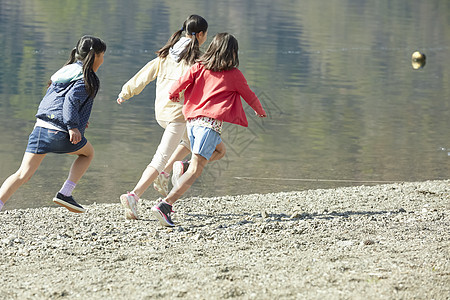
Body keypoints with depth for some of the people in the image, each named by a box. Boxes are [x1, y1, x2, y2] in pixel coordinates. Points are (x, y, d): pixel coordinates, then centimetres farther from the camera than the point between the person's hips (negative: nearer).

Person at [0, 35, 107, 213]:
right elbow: (71, 100, -18)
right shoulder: (87, 78, -2)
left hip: (41, 126, 6)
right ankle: (65, 194, 12)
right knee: (88, 153, 24)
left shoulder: (65, 71, 22)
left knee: (22, 174, 2)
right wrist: (73, 126, -24)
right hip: (62, 134, -6)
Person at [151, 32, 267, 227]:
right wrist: (260, 111, 38)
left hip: (192, 121, 6)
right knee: (195, 171, -10)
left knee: (220, 150, 30)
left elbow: (179, 85, 2)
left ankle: (184, 166, 8)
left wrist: (173, 95, 26)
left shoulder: (199, 67, 11)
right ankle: (165, 205, -25)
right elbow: (249, 96, 18)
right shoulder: (234, 74, 5)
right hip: (210, 123, -6)